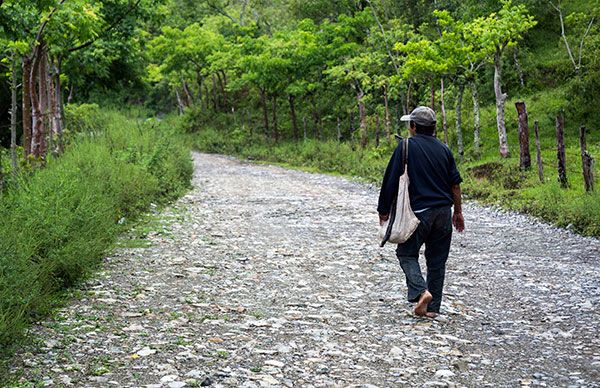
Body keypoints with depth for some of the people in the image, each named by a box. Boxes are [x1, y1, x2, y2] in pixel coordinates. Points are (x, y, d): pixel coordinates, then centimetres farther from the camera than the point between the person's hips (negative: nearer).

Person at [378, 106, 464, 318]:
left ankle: (420, 291, -15)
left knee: (406, 253, 8)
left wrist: (384, 210, 2)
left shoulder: (407, 146, -5)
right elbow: (455, 183, 10)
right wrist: (458, 212, 18)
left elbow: (391, 181, -6)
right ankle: (433, 308, 13)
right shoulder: (443, 148, 10)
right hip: (443, 211, 5)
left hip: (419, 211, -5)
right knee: (437, 260, 10)